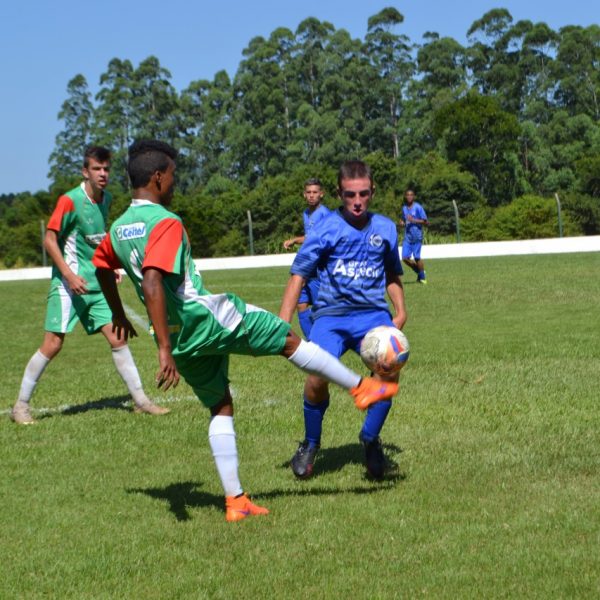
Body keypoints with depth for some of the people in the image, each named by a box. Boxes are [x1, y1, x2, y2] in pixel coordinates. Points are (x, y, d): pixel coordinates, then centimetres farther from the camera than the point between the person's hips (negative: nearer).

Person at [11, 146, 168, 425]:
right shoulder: (70, 200, -13)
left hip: (96, 284, 6)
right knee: (52, 344, -7)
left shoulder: (106, 198, 8)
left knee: (117, 338, 2)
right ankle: (20, 405, 5)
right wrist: (69, 275, -20)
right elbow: (50, 240, -13)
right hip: (68, 285, -6)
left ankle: (140, 400, 8)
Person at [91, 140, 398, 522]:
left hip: (180, 336, 8)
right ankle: (361, 388, 22)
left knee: (221, 407, 17)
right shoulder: (165, 222, -17)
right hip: (206, 316, -8)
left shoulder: (119, 228, 9)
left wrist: (119, 315, 42)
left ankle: (235, 500, 16)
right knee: (290, 341, 9)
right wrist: (165, 349, -32)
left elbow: (101, 266, 26)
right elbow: (151, 282, -29)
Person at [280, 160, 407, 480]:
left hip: (373, 312, 2)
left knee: (390, 367, -27)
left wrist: (400, 311, 12)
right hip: (331, 314, -2)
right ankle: (310, 444, 5)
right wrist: (283, 321, -11)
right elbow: (298, 274, -1)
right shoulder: (326, 229, -1)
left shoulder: (385, 228, 10)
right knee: (317, 376, -26)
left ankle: (370, 439, -1)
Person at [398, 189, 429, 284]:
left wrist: (414, 220, -18)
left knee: (417, 257, -7)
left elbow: (426, 222, -7)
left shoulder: (418, 207, -6)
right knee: (405, 258, -3)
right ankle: (419, 271, 19)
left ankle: (422, 277, 12)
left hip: (417, 236, -5)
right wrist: (402, 223, 2)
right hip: (407, 237, 5)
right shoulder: (404, 208, 12)